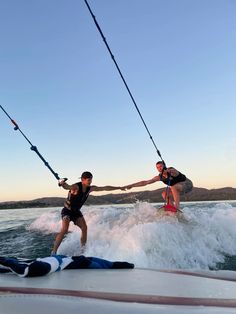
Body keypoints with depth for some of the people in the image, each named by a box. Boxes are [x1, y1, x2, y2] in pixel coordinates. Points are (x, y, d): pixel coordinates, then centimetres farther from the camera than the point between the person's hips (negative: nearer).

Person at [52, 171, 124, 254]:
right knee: (64, 230, -22)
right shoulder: (76, 187, -24)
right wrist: (62, 183, -69)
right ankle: (53, 252, -16)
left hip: (76, 211, 6)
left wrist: (118, 187, 6)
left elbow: (105, 188, 2)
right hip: (67, 210, -6)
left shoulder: (90, 188, -5)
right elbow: (67, 187, -45)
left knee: (84, 228, -10)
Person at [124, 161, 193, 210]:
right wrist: (132, 185, -16)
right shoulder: (159, 177, -9)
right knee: (165, 194, -13)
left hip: (187, 183, -7)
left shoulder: (172, 171, -25)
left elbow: (175, 171, -52)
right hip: (177, 188, 7)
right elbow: (145, 182, -10)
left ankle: (177, 207, -36)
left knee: (173, 187, -34)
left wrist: (169, 171, -76)